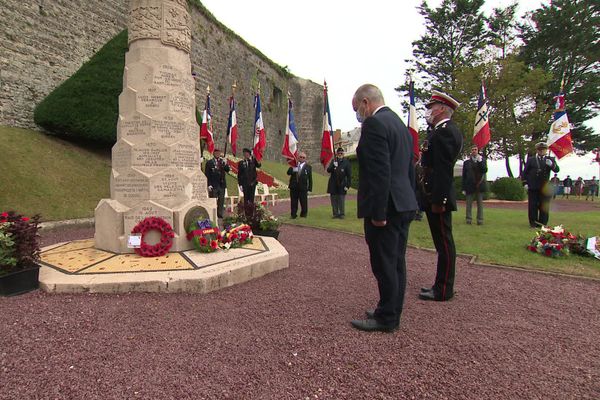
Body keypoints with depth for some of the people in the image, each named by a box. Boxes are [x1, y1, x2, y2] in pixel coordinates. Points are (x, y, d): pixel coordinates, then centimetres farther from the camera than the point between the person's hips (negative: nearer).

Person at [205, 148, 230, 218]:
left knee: (221, 200, 9)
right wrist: (209, 184, -10)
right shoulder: (209, 162, 0)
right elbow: (207, 174, -3)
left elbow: (227, 170, 2)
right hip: (213, 185, -4)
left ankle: (220, 214, 17)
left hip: (222, 184, 4)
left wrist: (225, 164, -16)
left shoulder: (223, 161, 11)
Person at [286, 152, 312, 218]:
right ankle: (293, 215, 17)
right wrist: (292, 169, -23)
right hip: (293, 187, 2)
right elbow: (288, 172, -1)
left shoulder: (308, 167, 4)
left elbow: (310, 178, 3)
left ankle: (304, 214, 15)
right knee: (293, 202, 7)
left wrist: (310, 188, -4)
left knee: (304, 202, 1)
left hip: (303, 188, -2)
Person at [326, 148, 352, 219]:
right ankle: (335, 214, 15)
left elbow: (349, 175, -2)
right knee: (334, 200, 5)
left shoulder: (346, 162, -1)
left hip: (341, 185, -3)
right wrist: (333, 166, -19)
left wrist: (347, 185, -8)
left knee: (341, 201, -1)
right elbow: (328, 170, 0)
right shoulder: (333, 161, 10)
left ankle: (342, 214, 10)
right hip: (333, 185, 3)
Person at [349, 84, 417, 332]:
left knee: (384, 265, 0)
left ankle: (386, 318, 12)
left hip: (385, 207, -10)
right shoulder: (401, 124, 18)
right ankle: (392, 313, 28)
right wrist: (408, 203, 19)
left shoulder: (374, 124, -12)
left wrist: (378, 212, -20)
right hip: (404, 205, 10)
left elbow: (380, 172, -21)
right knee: (396, 263, 15)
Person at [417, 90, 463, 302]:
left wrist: (438, 200, -21)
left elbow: (444, 170, -22)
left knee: (444, 243, -1)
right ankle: (442, 285, 27)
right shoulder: (445, 130, 17)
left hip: (438, 196, -11)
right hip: (437, 196, 11)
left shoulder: (444, 132, -15)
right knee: (443, 242, 16)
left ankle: (443, 291, 10)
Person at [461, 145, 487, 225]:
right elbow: (464, 175, 5)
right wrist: (463, 188, 1)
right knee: (469, 204, 0)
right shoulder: (466, 161, 6)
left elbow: (485, 170, -6)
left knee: (480, 203, 3)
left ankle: (480, 220, 7)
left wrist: (480, 161, -15)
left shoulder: (482, 160, 9)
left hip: (479, 185, 1)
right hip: (470, 186, -1)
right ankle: (468, 219, 5)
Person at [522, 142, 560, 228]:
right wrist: (525, 183, -1)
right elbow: (525, 172, 8)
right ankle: (533, 223, 8)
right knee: (533, 206, 1)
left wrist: (552, 165, -23)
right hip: (533, 187, -1)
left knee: (544, 207, 2)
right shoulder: (531, 159, 10)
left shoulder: (550, 159, 11)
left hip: (545, 187, 1)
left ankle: (543, 223, 11)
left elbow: (557, 170, -2)